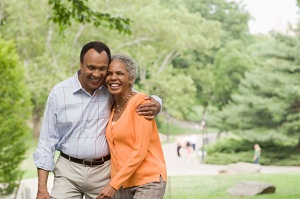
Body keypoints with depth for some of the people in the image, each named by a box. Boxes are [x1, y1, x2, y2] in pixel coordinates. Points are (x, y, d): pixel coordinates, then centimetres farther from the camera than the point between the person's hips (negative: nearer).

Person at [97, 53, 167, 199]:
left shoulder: (140, 102, -10)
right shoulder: (112, 106, 9)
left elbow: (140, 151, -15)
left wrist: (113, 184, -16)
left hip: (148, 181, -6)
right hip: (122, 183, 6)